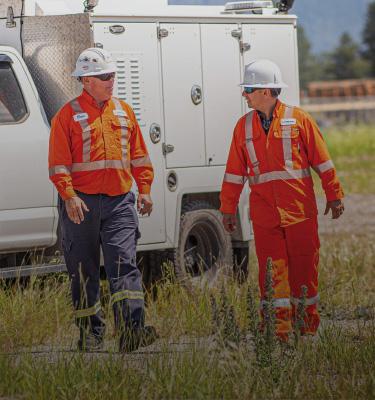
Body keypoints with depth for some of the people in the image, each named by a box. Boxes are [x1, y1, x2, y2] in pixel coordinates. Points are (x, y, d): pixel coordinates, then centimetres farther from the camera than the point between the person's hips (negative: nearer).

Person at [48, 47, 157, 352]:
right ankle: (90, 333, 15)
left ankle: (132, 331, -20)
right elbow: (58, 162, -6)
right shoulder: (68, 115, -1)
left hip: (119, 201, 3)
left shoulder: (124, 111, 13)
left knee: (124, 263, -11)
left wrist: (145, 189, 9)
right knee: (84, 271, 5)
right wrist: (69, 196, -18)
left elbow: (138, 155, 18)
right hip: (81, 203, -2)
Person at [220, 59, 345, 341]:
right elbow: (235, 171, 12)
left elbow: (322, 161, 3)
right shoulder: (244, 126, 8)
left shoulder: (299, 119, -1)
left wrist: (334, 196, 4)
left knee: (304, 266, 3)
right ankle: (279, 331, 5)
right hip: (263, 214, 2)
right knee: (272, 270, 0)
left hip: (300, 211, -2)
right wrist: (228, 208, 12)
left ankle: (308, 326, 15)